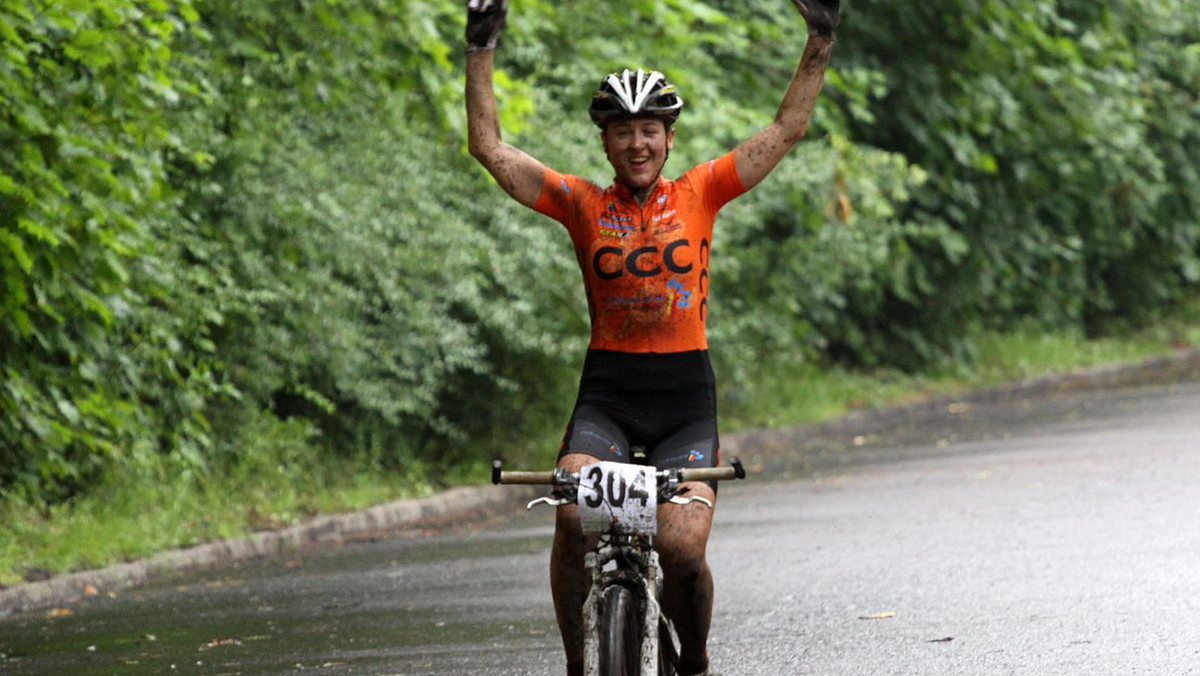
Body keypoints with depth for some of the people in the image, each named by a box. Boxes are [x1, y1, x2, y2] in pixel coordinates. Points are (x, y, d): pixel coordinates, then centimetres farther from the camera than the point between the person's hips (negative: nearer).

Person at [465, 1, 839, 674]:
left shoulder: (699, 194, 5)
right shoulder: (583, 204, 4)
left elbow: (787, 131, 4)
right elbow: (489, 147, 0)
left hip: (686, 396, 0)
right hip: (607, 394, 0)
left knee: (683, 547, -17)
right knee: (574, 521, -26)